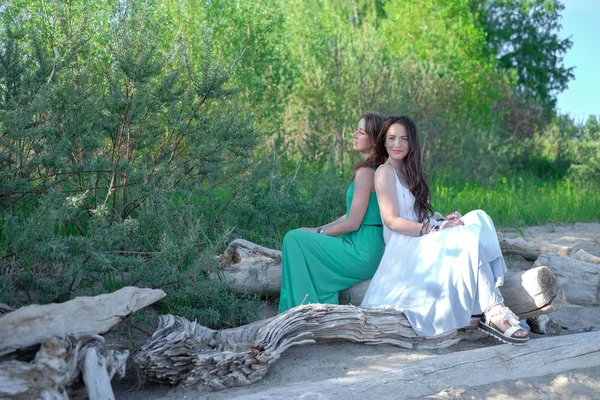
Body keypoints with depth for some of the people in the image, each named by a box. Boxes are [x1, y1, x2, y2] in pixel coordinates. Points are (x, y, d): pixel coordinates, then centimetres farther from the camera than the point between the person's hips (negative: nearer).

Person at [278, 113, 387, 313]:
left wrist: (318, 232, -3)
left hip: (361, 254, -10)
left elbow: (352, 223, -18)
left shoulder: (365, 172, -17)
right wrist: (317, 230, 10)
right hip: (372, 252, 10)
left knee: (294, 238, -3)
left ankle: (304, 308, 7)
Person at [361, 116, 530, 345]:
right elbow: (392, 220, -13)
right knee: (468, 240, -28)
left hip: (424, 241, 7)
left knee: (477, 220, -19)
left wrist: (444, 222, -7)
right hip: (406, 249, -7)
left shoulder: (409, 172, 23)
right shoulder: (385, 172, -1)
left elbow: (421, 217, 15)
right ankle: (492, 313, -32)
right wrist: (435, 229, -21)